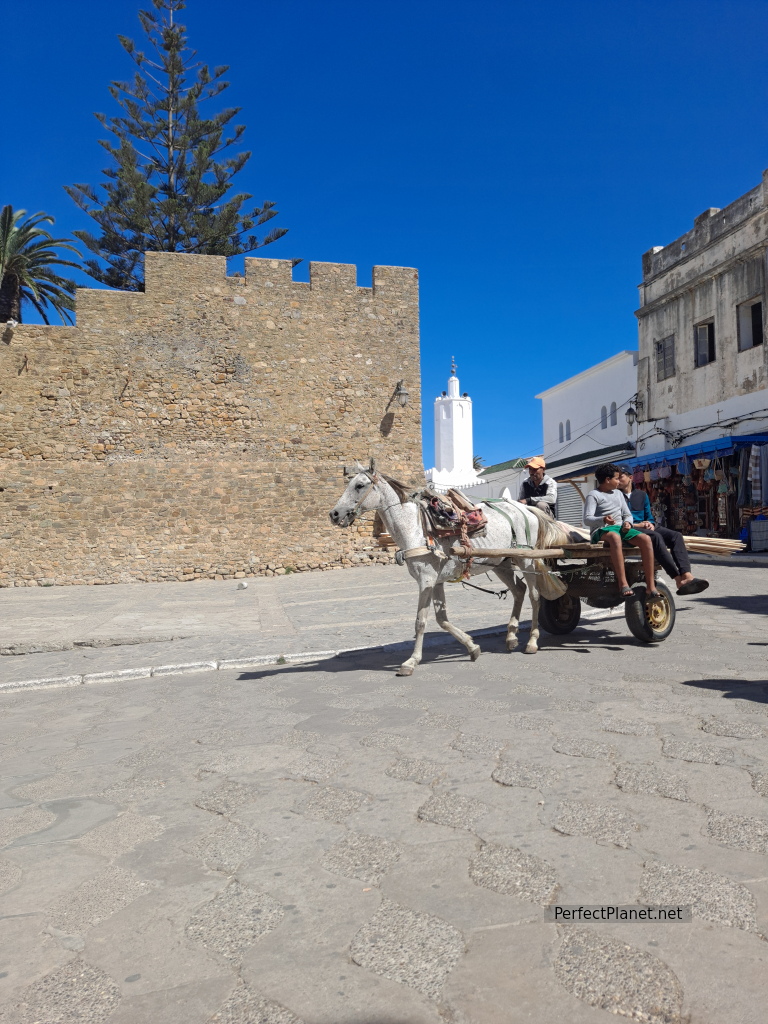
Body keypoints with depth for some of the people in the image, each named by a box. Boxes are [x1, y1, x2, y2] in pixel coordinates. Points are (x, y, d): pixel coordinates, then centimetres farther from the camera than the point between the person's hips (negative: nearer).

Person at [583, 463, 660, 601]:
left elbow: (628, 514, 21)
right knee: (615, 536, -41)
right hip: (601, 531, -6)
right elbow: (587, 519, -11)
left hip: (621, 528, 6)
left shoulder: (618, 493, 23)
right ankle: (623, 584, -45)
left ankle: (650, 587, -24)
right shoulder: (594, 495, 1)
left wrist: (627, 522, -4)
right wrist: (603, 520, -31)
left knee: (646, 539, -21)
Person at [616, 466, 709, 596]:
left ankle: (687, 575, -39)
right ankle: (679, 579, -41)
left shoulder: (641, 495, 22)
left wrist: (650, 524, 0)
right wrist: (637, 525, -11)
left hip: (645, 527, 6)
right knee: (656, 537, -35)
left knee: (676, 536, -20)